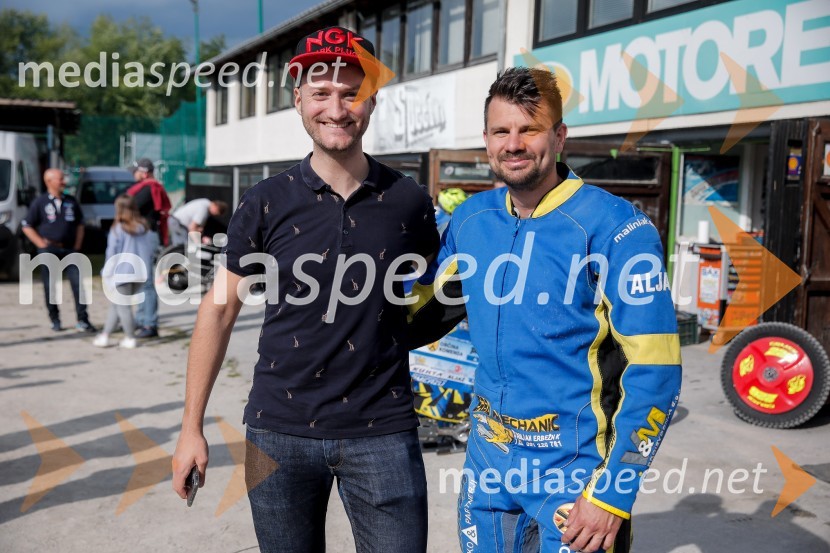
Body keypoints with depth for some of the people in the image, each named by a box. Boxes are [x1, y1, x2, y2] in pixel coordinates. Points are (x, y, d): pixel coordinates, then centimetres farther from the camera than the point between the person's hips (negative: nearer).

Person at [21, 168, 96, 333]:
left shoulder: (71, 201, 9)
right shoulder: (40, 202, -1)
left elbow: (80, 223, 18)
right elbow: (27, 226, 2)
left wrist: (77, 245, 7)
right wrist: (42, 244, -6)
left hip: (69, 249, 2)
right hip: (49, 251, -2)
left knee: (78, 284, -5)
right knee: (50, 287, 4)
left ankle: (82, 320, -3)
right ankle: (55, 320, 16)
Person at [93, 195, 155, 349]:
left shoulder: (118, 229, -10)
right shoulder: (144, 228, 6)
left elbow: (112, 253, -8)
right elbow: (151, 251, 10)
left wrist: (107, 272, 2)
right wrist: (146, 268, 21)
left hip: (122, 273, -6)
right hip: (140, 273, 6)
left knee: (123, 307, 5)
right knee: (117, 305, 16)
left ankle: (130, 339, 10)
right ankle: (104, 335, 19)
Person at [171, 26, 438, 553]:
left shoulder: (409, 201, -2)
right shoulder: (266, 203, -3)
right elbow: (219, 311, 2)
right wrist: (192, 426, 1)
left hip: (382, 431, 0)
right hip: (281, 431, 1)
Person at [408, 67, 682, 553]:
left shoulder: (616, 229, -15)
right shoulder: (470, 220, 1)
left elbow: (654, 371, -16)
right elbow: (423, 313, 13)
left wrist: (613, 493, -18)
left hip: (574, 466, -5)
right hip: (488, 459, 5)